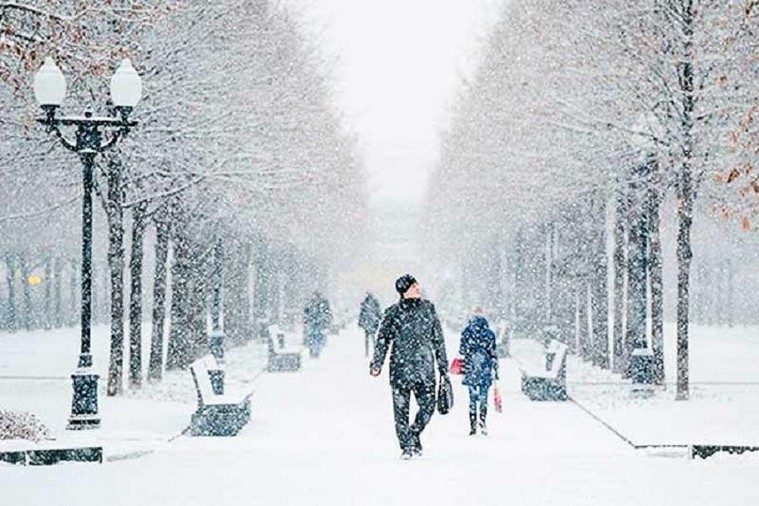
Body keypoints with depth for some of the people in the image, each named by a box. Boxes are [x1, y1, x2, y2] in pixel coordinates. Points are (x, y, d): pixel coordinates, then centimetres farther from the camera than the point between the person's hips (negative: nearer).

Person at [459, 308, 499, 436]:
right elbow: (493, 354, 2)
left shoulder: (467, 333, -2)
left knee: (472, 398, 6)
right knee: (483, 397, 5)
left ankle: (473, 426, 2)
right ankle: (482, 423, -9)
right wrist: (495, 369, 9)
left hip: (471, 369, 0)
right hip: (485, 370, 0)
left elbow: (462, 351, -1)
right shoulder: (489, 334, 0)